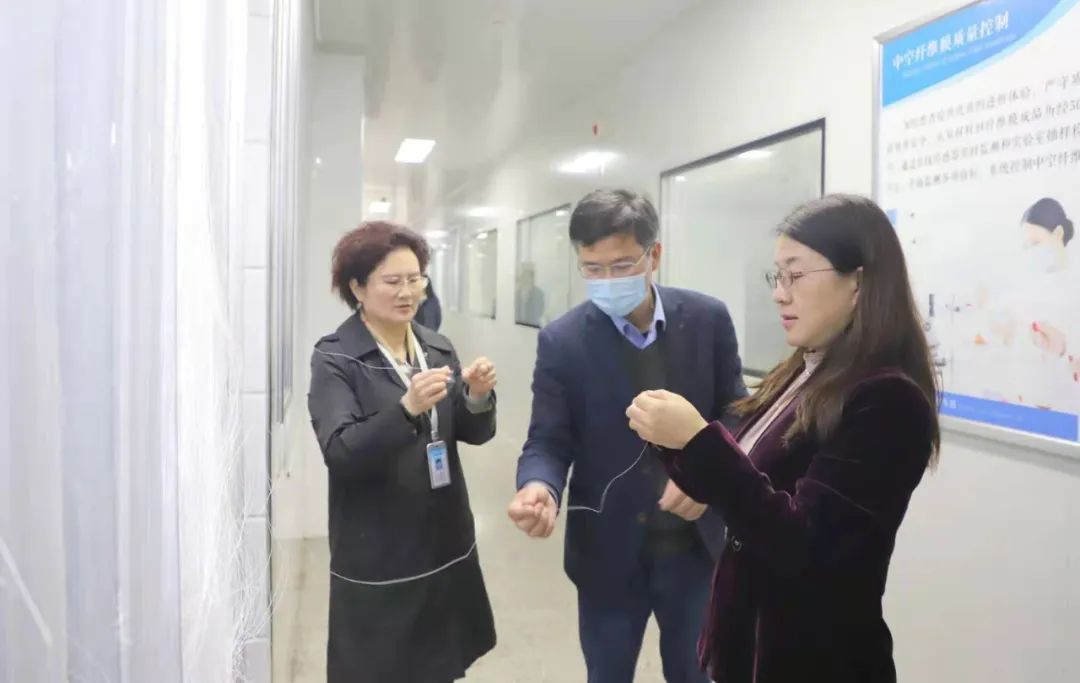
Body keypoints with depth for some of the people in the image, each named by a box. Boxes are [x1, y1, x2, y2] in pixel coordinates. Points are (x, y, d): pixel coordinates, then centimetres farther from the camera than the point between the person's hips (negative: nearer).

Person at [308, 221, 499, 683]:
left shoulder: (438, 348, 5)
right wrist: (407, 407, -35)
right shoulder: (334, 359, -10)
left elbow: (474, 434, 4)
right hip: (377, 557, -5)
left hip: (445, 544, 5)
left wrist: (478, 397, -18)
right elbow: (339, 452, -21)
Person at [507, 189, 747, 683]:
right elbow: (548, 441, -10)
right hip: (609, 551, -1)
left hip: (695, 544, 2)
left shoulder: (708, 319, -7)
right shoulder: (562, 341, -12)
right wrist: (539, 488, -31)